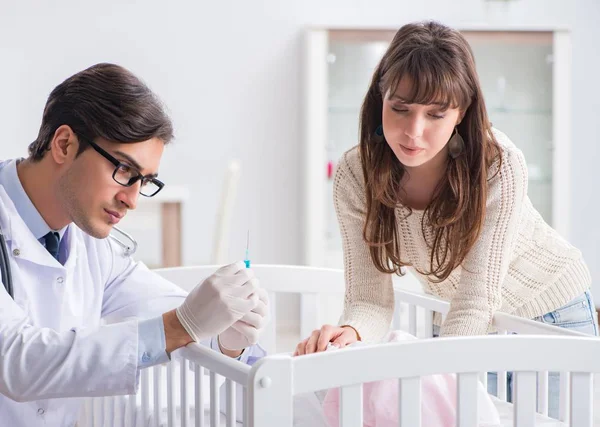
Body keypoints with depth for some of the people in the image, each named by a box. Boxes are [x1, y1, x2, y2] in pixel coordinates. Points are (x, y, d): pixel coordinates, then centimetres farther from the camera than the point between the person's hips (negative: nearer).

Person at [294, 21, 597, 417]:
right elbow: (371, 298, -23)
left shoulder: (499, 165, -33)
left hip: (551, 311, -2)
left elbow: (477, 300, -33)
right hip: (466, 321, 2)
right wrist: (350, 331, -46)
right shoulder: (355, 175, -24)